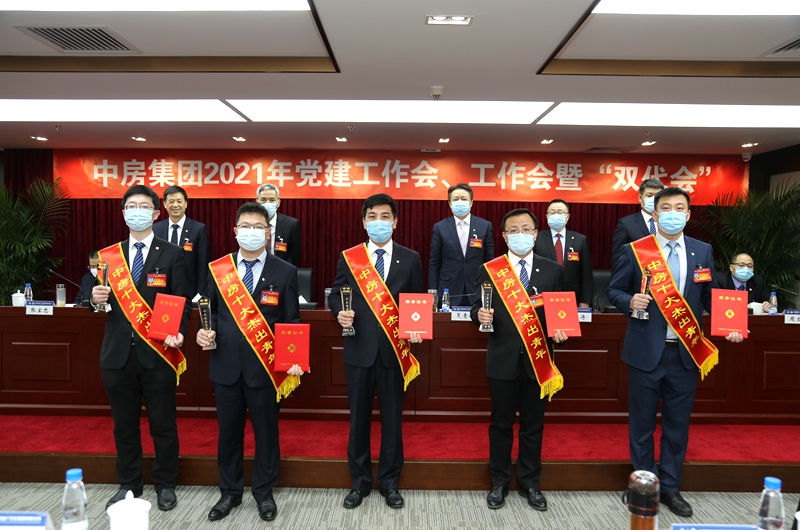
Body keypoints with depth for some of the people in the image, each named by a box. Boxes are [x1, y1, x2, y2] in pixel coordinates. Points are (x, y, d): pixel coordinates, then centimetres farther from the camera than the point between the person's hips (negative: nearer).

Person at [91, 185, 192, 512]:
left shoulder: (172, 255, -1)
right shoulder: (109, 255, 9)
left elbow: (183, 302, -5)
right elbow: (104, 301, 10)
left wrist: (178, 333, -21)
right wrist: (97, 298, -13)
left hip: (157, 352, -3)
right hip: (118, 353, 3)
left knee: (162, 423, 9)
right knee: (124, 424, 15)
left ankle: (165, 484, 26)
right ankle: (128, 484, 33)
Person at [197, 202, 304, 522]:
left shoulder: (285, 272, -2)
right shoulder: (218, 269, 5)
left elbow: (292, 322, -2)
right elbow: (210, 311, 11)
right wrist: (205, 332, -10)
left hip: (266, 366, -2)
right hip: (226, 366, 2)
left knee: (266, 431, 12)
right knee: (228, 432, 15)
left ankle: (264, 493, 32)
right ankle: (230, 492, 35)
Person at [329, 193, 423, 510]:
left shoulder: (410, 259, 2)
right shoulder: (348, 257, 2)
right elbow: (336, 294, 5)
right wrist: (340, 313, -16)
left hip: (394, 349, 0)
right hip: (359, 349, 0)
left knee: (392, 417, 11)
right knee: (358, 417, 11)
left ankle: (389, 482, 29)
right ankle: (360, 481, 29)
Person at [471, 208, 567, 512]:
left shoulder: (553, 271, 3)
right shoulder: (489, 270, -1)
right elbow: (478, 308, 0)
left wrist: (559, 330, -13)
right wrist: (480, 315, -22)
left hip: (538, 359, 1)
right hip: (503, 359, -1)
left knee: (533, 425, 14)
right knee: (501, 424, 12)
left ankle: (530, 484, 31)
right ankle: (499, 483, 29)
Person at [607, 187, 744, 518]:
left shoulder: (703, 252, 4)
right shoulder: (634, 251, -5)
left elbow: (710, 295, 9)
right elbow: (614, 291, 0)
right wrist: (630, 301, -21)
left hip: (686, 352, 3)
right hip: (646, 351, -2)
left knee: (678, 423, 13)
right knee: (642, 423, 10)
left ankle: (670, 487, 30)